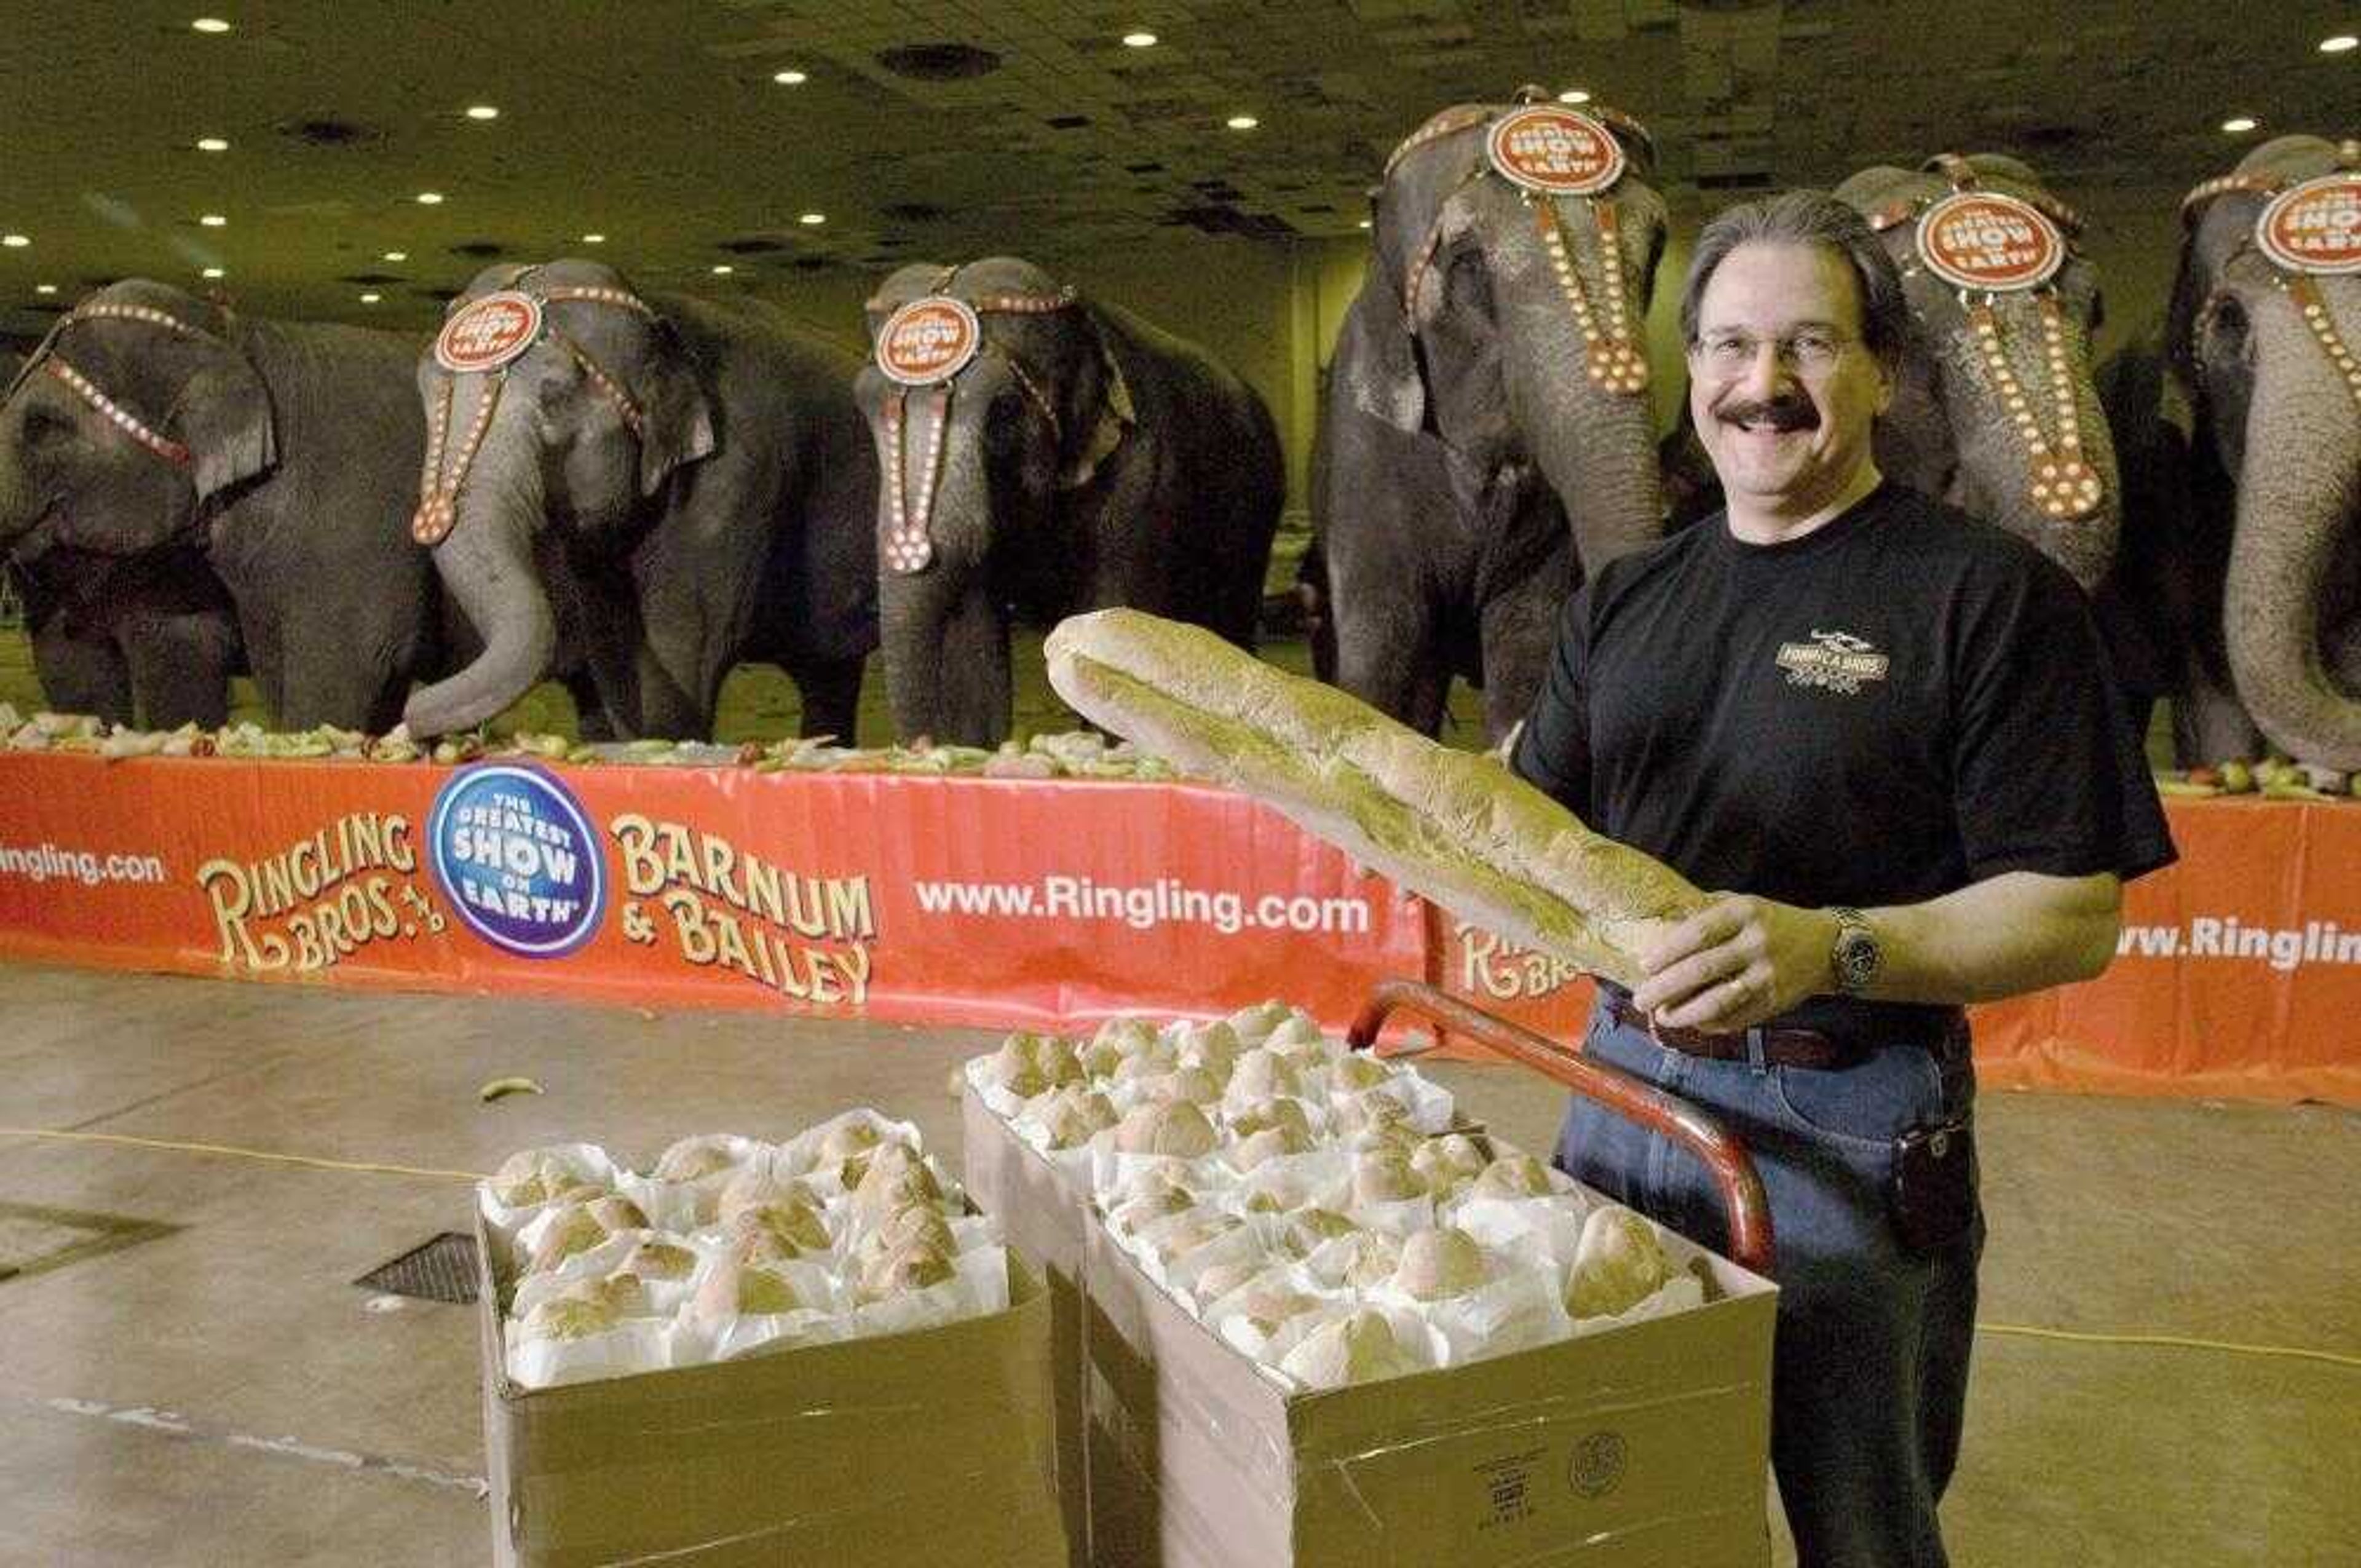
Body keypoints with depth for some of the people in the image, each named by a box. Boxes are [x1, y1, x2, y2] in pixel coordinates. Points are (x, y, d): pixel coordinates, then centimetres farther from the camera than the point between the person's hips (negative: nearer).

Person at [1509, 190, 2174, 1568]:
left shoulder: (1991, 595, -9)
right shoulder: (1628, 600, 9)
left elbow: (2075, 916, -13)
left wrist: (1834, 949, -29)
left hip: (1849, 1127, -5)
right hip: (1626, 1082, 5)